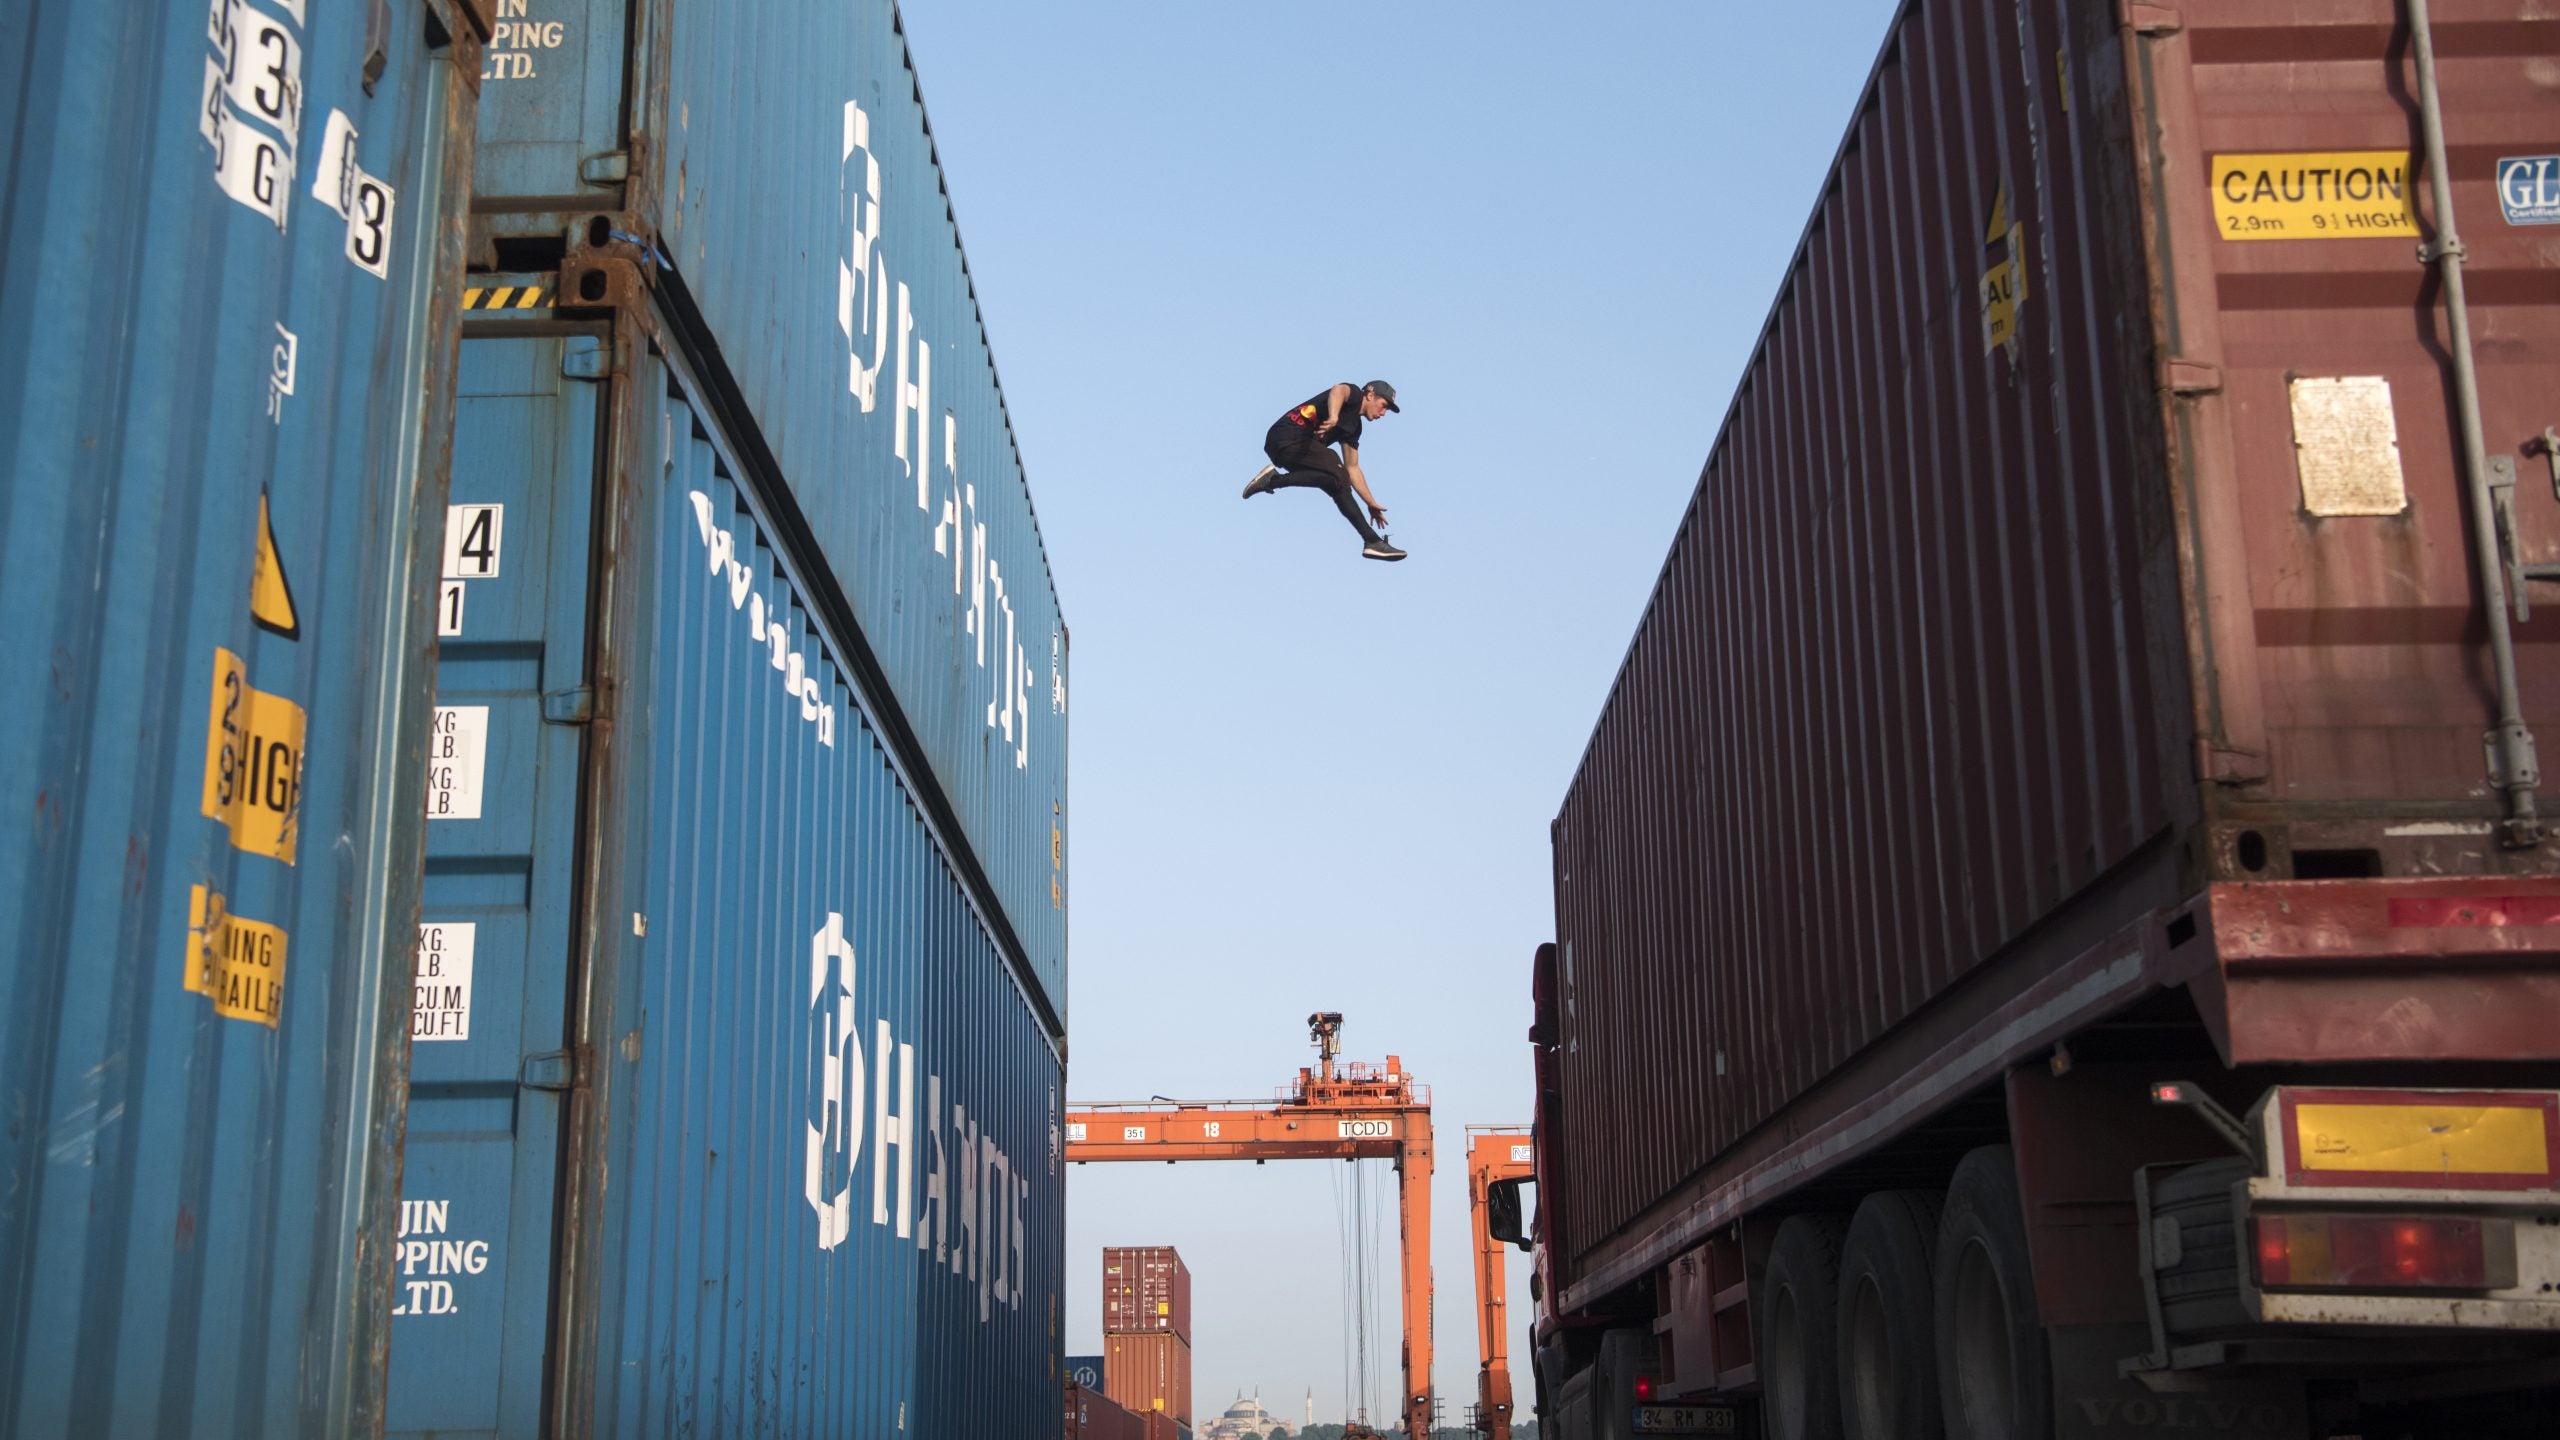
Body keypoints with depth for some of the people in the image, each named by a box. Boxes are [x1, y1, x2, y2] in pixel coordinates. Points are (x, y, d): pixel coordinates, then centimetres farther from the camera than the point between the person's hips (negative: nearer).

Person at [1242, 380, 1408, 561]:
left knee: (1340, 485, 9)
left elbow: (1352, 468, 27)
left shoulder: (1355, 425, 24)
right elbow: (1338, 390, -26)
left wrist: (1372, 504, 26)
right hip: (1288, 438, -10)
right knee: (1338, 477, -22)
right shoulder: (1353, 394, 0)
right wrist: (1333, 417, -47)